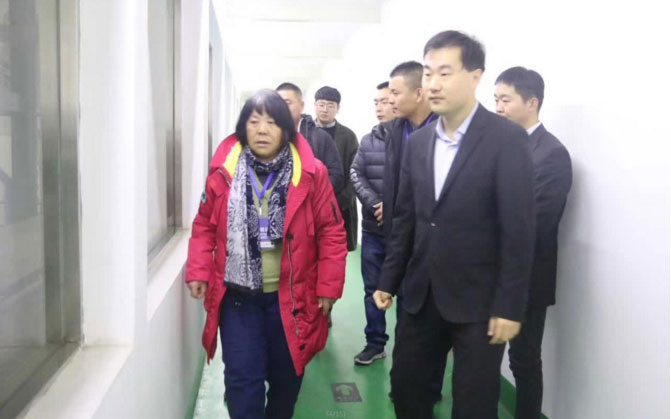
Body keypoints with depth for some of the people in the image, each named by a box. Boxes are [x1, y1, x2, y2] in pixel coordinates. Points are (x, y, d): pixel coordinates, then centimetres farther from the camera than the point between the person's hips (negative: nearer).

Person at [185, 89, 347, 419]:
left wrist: (328, 287, -5)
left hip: (290, 296, 0)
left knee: (286, 375, 17)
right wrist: (199, 271, -2)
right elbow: (205, 225, 7)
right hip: (238, 295, 1)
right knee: (242, 378, 3)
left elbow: (331, 232, -4)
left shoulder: (312, 173, -7)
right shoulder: (223, 170, -2)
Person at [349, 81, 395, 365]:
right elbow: (356, 175, 3)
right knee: (372, 288, 12)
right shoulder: (368, 141, 8)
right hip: (373, 229, 5)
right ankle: (375, 343, 26)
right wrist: (375, 204, -11)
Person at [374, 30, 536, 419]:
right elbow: (406, 219, 10)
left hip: (478, 299, -5)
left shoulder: (507, 138, -12)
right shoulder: (418, 141, 6)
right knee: (405, 385, 15)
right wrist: (389, 280, 9)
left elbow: (519, 229, -14)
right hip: (421, 294, 5)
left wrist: (510, 306, -15)